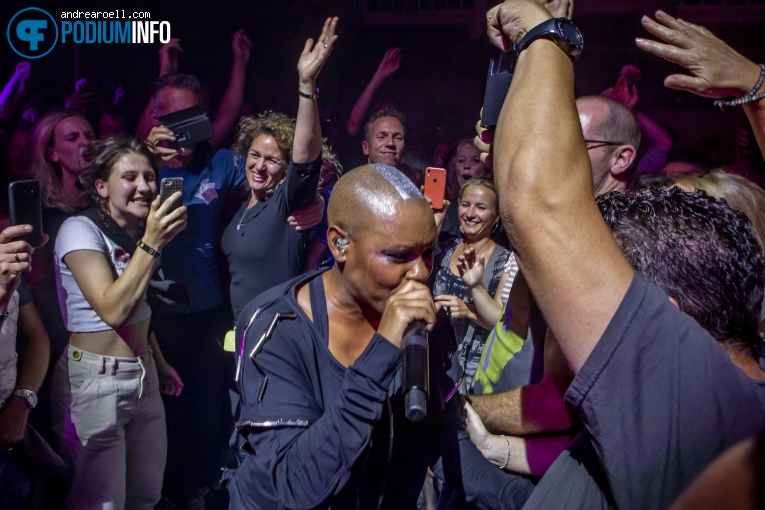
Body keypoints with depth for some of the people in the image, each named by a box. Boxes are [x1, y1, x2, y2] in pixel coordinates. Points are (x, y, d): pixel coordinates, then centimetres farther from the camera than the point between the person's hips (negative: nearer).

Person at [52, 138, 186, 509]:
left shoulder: (138, 231, 8)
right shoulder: (80, 230, -14)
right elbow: (113, 310, -27)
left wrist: (159, 362, 20)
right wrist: (151, 244, -31)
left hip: (144, 377, 7)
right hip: (94, 380, -7)